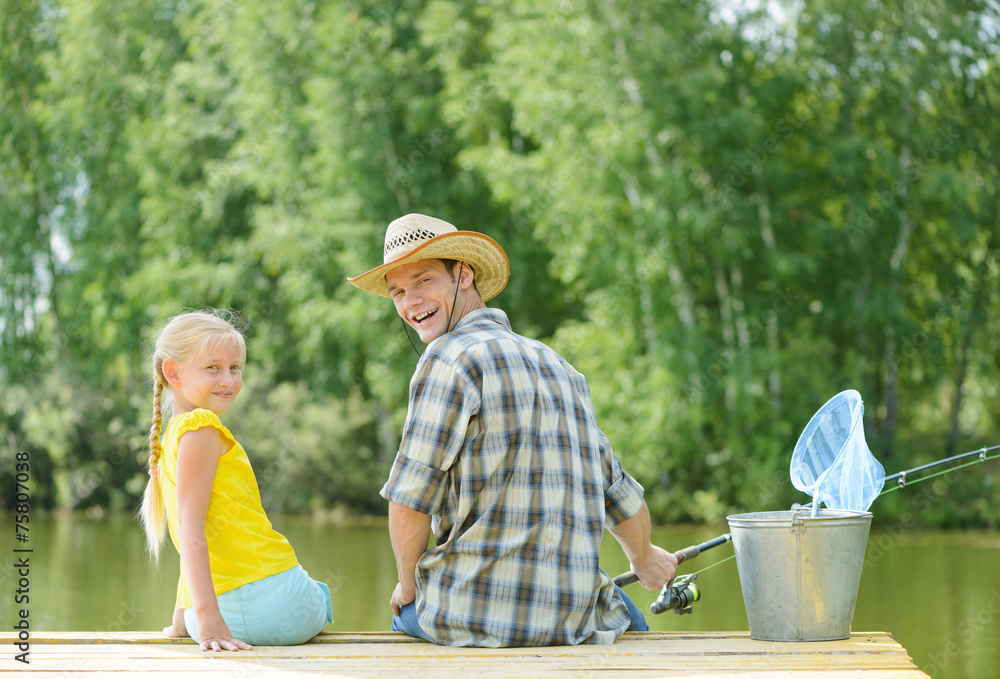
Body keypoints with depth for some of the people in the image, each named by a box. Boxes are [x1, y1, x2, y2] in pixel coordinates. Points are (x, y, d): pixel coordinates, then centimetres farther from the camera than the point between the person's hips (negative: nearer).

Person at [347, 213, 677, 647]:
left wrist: (408, 588, 5)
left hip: (473, 616, -5)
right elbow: (620, 497, 21)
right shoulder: (558, 366, 12)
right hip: (575, 619, 5)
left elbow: (409, 504, -14)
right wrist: (645, 558, 42)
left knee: (406, 614, 31)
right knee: (623, 613, 40)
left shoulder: (450, 358, -10)